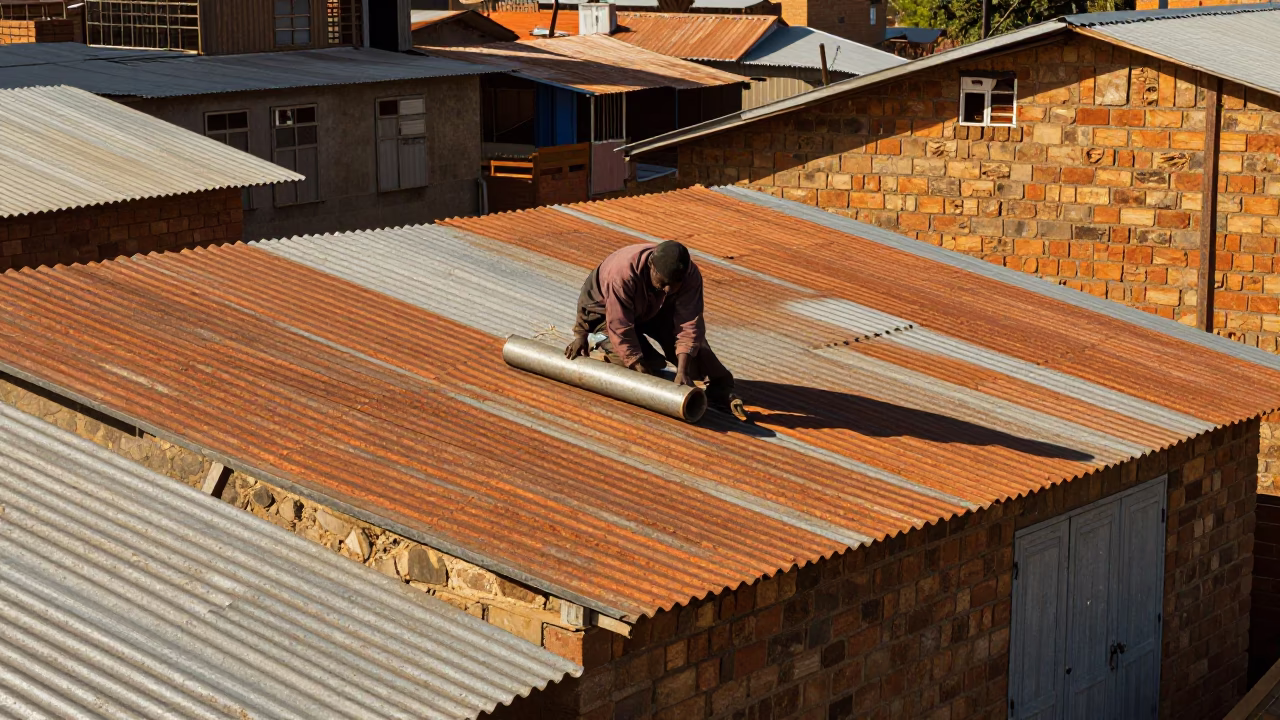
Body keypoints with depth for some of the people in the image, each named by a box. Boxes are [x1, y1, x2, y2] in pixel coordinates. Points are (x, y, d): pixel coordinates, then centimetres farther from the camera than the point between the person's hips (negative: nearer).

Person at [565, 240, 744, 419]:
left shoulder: (690, 276, -31)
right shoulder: (624, 273, -43)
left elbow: (689, 325, -32)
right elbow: (620, 328, -38)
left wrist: (683, 371, -43)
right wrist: (641, 371, -38)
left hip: (654, 308, 4)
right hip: (605, 309, -4)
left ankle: (720, 390, -13)